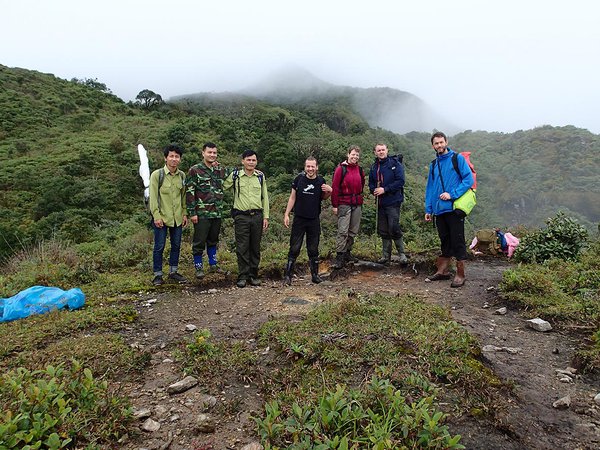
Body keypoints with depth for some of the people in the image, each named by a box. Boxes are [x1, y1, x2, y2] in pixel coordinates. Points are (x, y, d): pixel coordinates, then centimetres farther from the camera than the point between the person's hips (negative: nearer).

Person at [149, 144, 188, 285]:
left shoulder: (182, 175, 6)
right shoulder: (157, 175, -8)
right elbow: (153, 197, -10)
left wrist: (185, 214, 7)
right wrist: (156, 216, -15)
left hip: (177, 218, 5)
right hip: (161, 218, -4)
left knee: (176, 245, 13)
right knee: (159, 247, 3)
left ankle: (173, 272, 27)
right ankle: (157, 274, 16)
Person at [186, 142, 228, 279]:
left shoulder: (221, 169, 9)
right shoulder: (195, 170, -6)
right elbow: (189, 192, -9)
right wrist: (192, 212, -12)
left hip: (217, 213, 5)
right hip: (202, 213, -5)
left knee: (213, 240, 17)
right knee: (199, 242, 2)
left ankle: (213, 265, 30)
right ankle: (199, 268, 14)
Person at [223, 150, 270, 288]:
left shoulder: (261, 176, 9)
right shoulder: (235, 175, 2)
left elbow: (265, 198, 10)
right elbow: (222, 188, 13)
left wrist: (266, 217, 7)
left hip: (257, 216, 2)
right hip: (241, 217, -2)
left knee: (255, 247, 7)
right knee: (242, 248, 0)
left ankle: (253, 275, 18)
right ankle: (242, 276, 9)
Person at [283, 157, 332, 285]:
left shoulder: (321, 181, 1)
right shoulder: (299, 179, -3)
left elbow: (323, 198, 15)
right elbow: (292, 197, 3)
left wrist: (329, 191, -6)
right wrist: (286, 214, -1)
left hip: (314, 220, 2)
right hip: (299, 219, -1)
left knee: (313, 249, 12)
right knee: (294, 248, 0)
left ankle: (315, 274, 23)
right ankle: (288, 274, 8)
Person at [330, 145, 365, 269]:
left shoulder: (359, 169, 11)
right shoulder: (341, 169, -5)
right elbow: (335, 187, -8)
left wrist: (359, 196, 15)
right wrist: (335, 205, -11)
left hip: (357, 204, 6)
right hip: (344, 204, -6)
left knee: (353, 231, 10)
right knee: (343, 231, -10)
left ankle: (347, 252, 22)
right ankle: (339, 257, -7)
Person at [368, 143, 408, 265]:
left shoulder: (395, 163, -4)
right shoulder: (374, 167, 13)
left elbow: (400, 181, -13)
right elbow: (371, 183, 19)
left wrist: (385, 189, -17)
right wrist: (374, 190, -4)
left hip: (393, 201, -6)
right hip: (380, 203, 6)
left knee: (394, 229, -9)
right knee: (383, 231, 10)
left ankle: (402, 254, 6)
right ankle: (386, 256, 19)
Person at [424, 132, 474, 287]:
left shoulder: (457, 158, -2)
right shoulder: (434, 164, 14)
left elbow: (469, 179, -8)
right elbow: (429, 188, 15)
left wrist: (452, 194, -17)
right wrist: (428, 209, 10)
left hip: (454, 208, -5)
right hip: (439, 210, 5)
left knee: (457, 242, -1)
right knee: (445, 242, 15)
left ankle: (460, 275, 7)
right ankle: (442, 271, 23)